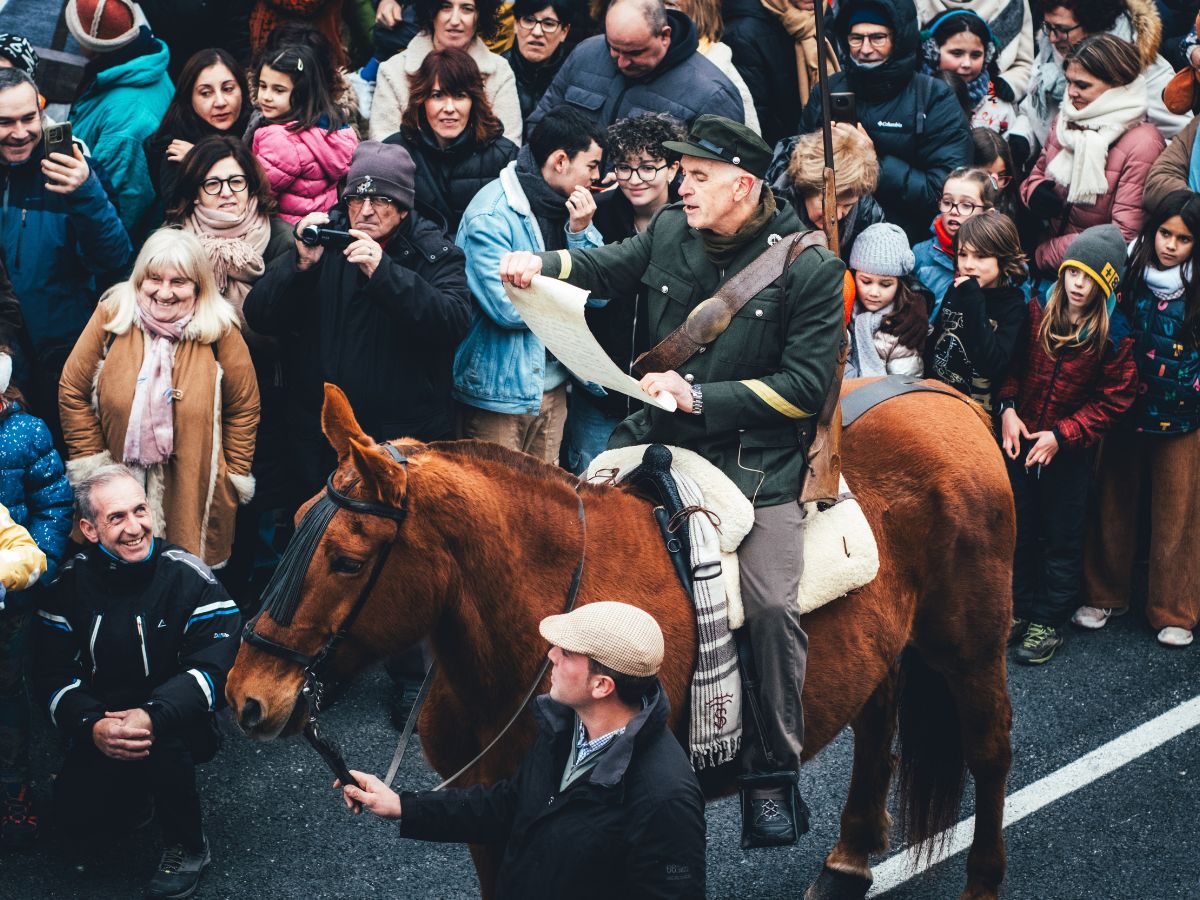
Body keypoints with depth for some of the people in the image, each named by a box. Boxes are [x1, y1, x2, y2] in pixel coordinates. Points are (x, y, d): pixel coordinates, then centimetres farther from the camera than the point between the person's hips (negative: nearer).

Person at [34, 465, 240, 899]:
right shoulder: (70, 582, -5)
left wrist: (153, 716, -38)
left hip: (176, 725, -3)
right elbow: (53, 672, -5)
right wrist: (91, 726, -26)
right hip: (100, 730, 3)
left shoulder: (187, 576, -14)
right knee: (75, 815, -15)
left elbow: (215, 664, -22)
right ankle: (137, 800, 20)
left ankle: (188, 847, -9)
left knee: (163, 741, -36)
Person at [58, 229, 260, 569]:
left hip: (196, 493, -1)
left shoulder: (220, 329, -7)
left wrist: (234, 477, 1)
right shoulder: (112, 314, -6)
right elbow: (73, 391, 2)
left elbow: (243, 408, 3)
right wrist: (91, 463, -1)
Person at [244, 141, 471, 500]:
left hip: (409, 439, -2)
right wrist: (301, 264, -20)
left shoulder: (434, 251, -1)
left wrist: (383, 271, -28)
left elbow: (454, 322, -20)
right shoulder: (323, 239, 4)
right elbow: (258, 318, -3)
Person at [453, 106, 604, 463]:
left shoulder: (568, 206, 6)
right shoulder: (491, 215, -18)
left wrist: (580, 232, -12)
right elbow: (507, 307, -25)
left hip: (551, 383, 7)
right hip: (499, 390, -7)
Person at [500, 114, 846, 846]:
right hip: (663, 438, 5)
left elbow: (806, 387, -13)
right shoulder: (670, 232, 4)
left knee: (772, 602, -20)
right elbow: (610, 267, 21)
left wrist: (700, 396, -20)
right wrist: (543, 265, -1)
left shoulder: (812, 269, -10)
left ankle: (774, 774, -2)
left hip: (756, 459, -5)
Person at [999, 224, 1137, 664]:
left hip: (1071, 450, -3)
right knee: (1019, 529, 14)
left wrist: (1061, 434, -17)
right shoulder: (1038, 312, -6)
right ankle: (1019, 608, 29)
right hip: (1021, 440, 3)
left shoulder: (1114, 336, -14)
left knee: (1062, 537, 8)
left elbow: (1112, 401, -12)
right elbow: (1012, 363, 5)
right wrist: (1008, 407, -10)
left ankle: (1049, 621, 18)